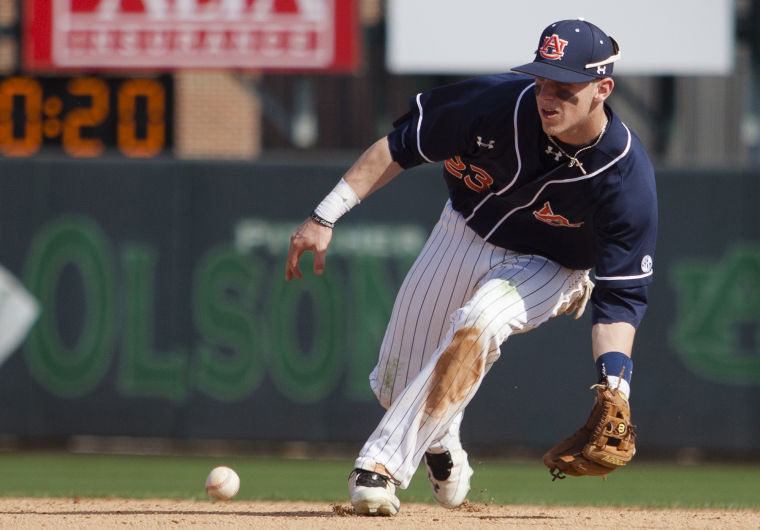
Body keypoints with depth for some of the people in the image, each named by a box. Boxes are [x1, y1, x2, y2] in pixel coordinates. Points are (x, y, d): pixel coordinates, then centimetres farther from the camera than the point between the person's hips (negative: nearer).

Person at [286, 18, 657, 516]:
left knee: (478, 323, -35)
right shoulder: (497, 101, -29)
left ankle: (383, 463, -29)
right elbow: (400, 147, -14)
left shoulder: (628, 178, -32)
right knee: (396, 388, 6)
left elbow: (621, 296, -28)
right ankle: (441, 444, 43)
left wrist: (614, 390, -41)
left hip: (545, 267, -3)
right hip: (464, 234, 3)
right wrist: (326, 217, -17)